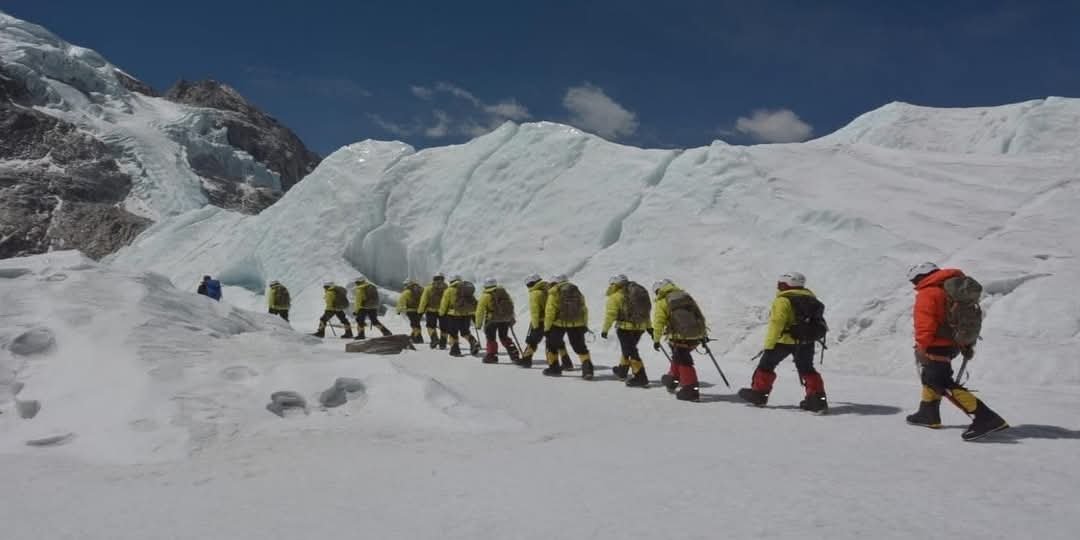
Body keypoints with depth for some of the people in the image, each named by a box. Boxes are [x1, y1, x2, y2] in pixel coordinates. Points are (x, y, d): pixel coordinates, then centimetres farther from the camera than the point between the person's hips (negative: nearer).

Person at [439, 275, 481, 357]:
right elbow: (474, 303, 14)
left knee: (453, 333, 8)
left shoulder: (450, 290, -4)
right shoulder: (469, 289, 12)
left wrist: (441, 313, 9)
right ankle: (474, 342, -5)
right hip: (468, 314, 5)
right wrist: (474, 313, 20)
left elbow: (444, 303, -2)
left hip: (454, 314, -5)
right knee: (465, 332, 17)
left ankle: (455, 349, 5)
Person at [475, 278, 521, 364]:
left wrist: (478, 323, -3)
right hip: (505, 320, 6)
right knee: (504, 337, 18)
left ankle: (492, 356, 8)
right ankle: (515, 356, 13)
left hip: (492, 320, -6)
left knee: (491, 338, 8)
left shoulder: (485, 296, -9)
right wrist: (511, 319, 23)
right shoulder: (504, 292, 7)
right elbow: (511, 305, 13)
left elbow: (480, 310, -10)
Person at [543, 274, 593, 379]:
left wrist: (547, 327, -5)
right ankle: (587, 369, -5)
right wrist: (585, 325, 18)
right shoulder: (577, 291, 12)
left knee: (552, 345, 17)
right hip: (577, 324, 4)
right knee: (580, 347, 8)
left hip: (559, 323, -4)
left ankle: (554, 368, 22)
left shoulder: (554, 291, -3)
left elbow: (550, 310, -10)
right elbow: (584, 309, 11)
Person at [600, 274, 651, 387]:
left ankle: (640, 377, -6)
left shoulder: (615, 296, -8)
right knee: (629, 348, 22)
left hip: (626, 327, -7)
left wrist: (605, 329, -8)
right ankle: (622, 371, 37)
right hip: (640, 327, 8)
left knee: (630, 351, -2)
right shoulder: (639, 291, 14)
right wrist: (649, 326, 23)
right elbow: (646, 311, 18)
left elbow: (610, 314, -13)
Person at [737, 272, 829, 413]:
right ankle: (817, 399, 6)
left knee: (766, 365, 10)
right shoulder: (809, 297, 8)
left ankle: (759, 393, 17)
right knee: (807, 369, 15)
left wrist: (768, 345, -20)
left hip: (785, 340, -6)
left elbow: (776, 323, -22)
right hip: (806, 341, 6)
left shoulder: (783, 300, -16)